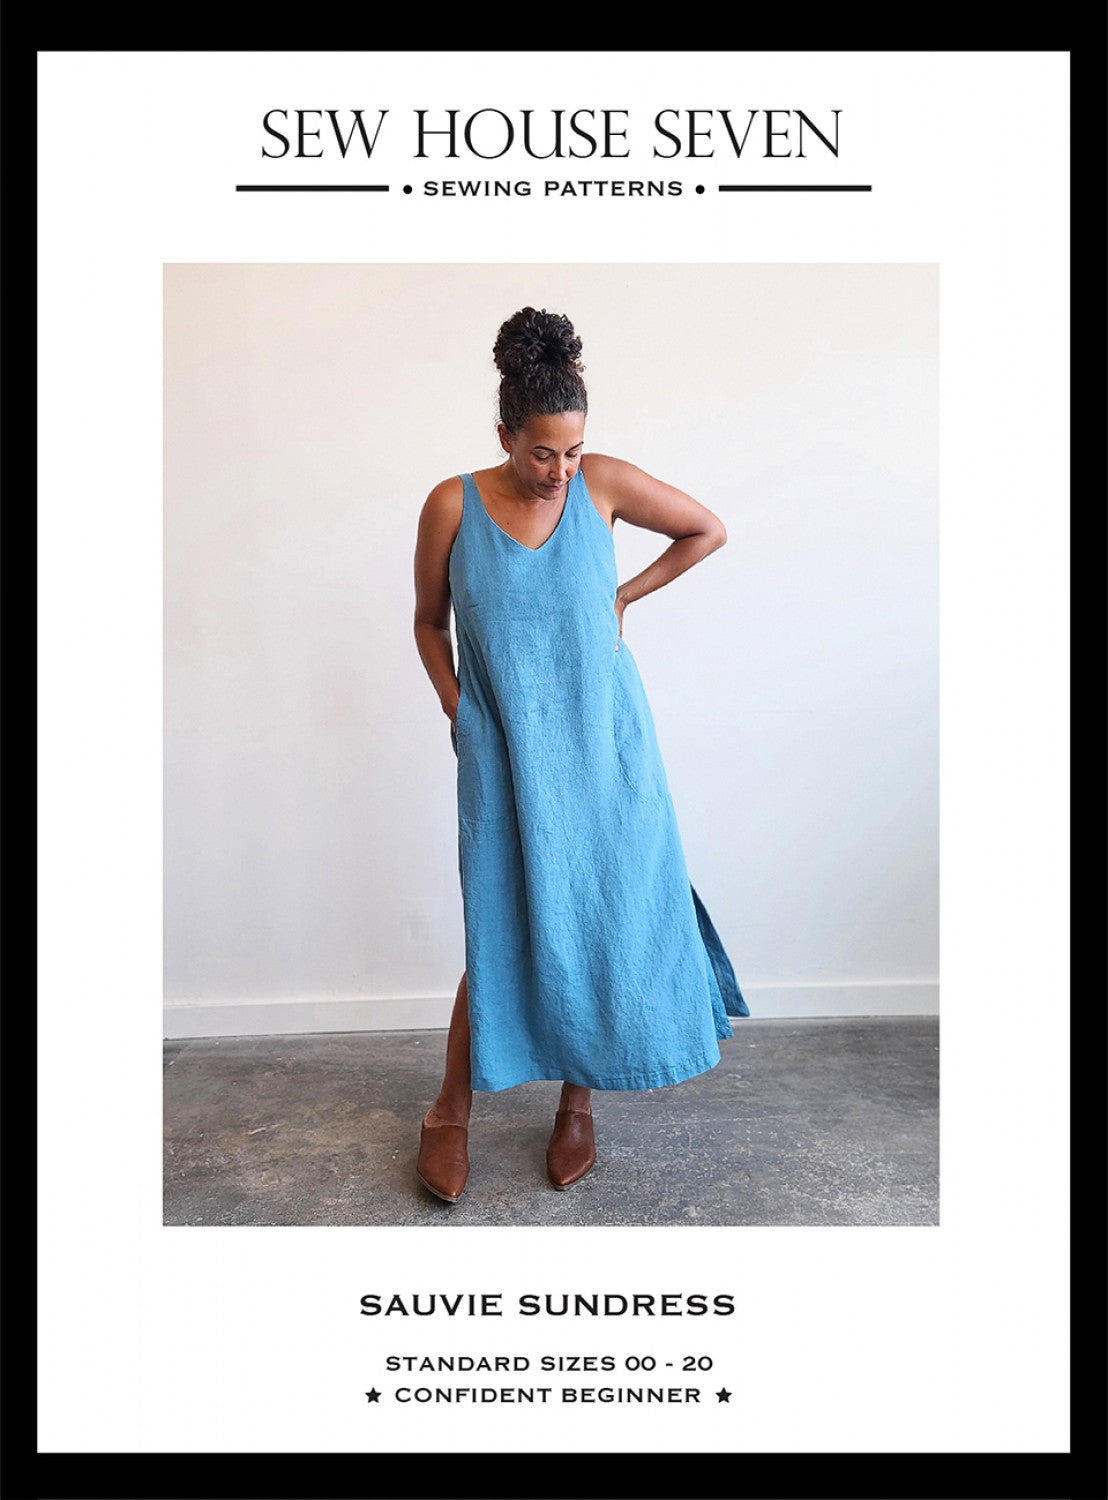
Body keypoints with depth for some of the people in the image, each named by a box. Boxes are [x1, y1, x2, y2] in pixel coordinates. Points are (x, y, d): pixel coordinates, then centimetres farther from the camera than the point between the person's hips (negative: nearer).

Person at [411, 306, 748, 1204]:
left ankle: (579, 1103, 28)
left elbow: (710, 531, 10)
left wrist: (625, 597, 6)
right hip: (506, 753, -1)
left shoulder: (604, 483, -3)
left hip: (605, 742, 2)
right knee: (508, 928, 1)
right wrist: (458, 714, -1)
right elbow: (429, 624, 7)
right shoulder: (452, 505, -4)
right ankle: (452, 1113, 23)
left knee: (607, 918, 6)